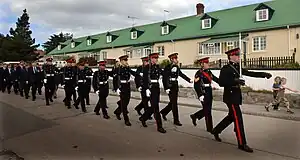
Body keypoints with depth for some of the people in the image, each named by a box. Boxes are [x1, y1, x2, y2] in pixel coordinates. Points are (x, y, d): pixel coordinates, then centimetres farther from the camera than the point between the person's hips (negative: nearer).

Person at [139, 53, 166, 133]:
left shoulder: (157, 67, 12)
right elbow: (144, 78, -15)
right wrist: (147, 89, -20)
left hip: (157, 88, 8)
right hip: (151, 88, -8)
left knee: (154, 106, 14)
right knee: (156, 107, -5)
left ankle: (143, 118, 35)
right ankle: (159, 126, 3)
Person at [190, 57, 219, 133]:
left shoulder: (209, 72, 11)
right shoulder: (199, 73, -13)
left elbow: (216, 79, 16)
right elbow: (196, 86, -18)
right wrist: (200, 95, -22)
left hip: (209, 93, 8)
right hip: (203, 93, -8)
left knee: (207, 109, 16)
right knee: (207, 111, 0)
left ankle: (194, 116, 36)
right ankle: (209, 128, 12)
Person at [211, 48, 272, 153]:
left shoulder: (237, 68, 13)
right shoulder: (225, 69, -13)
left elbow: (250, 73, 12)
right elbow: (221, 82, -22)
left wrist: (264, 75, 3)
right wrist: (235, 81, -28)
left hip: (236, 97, 9)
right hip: (230, 97, -9)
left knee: (231, 117, 18)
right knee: (238, 119, -6)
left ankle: (216, 131, 34)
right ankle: (242, 144, 4)